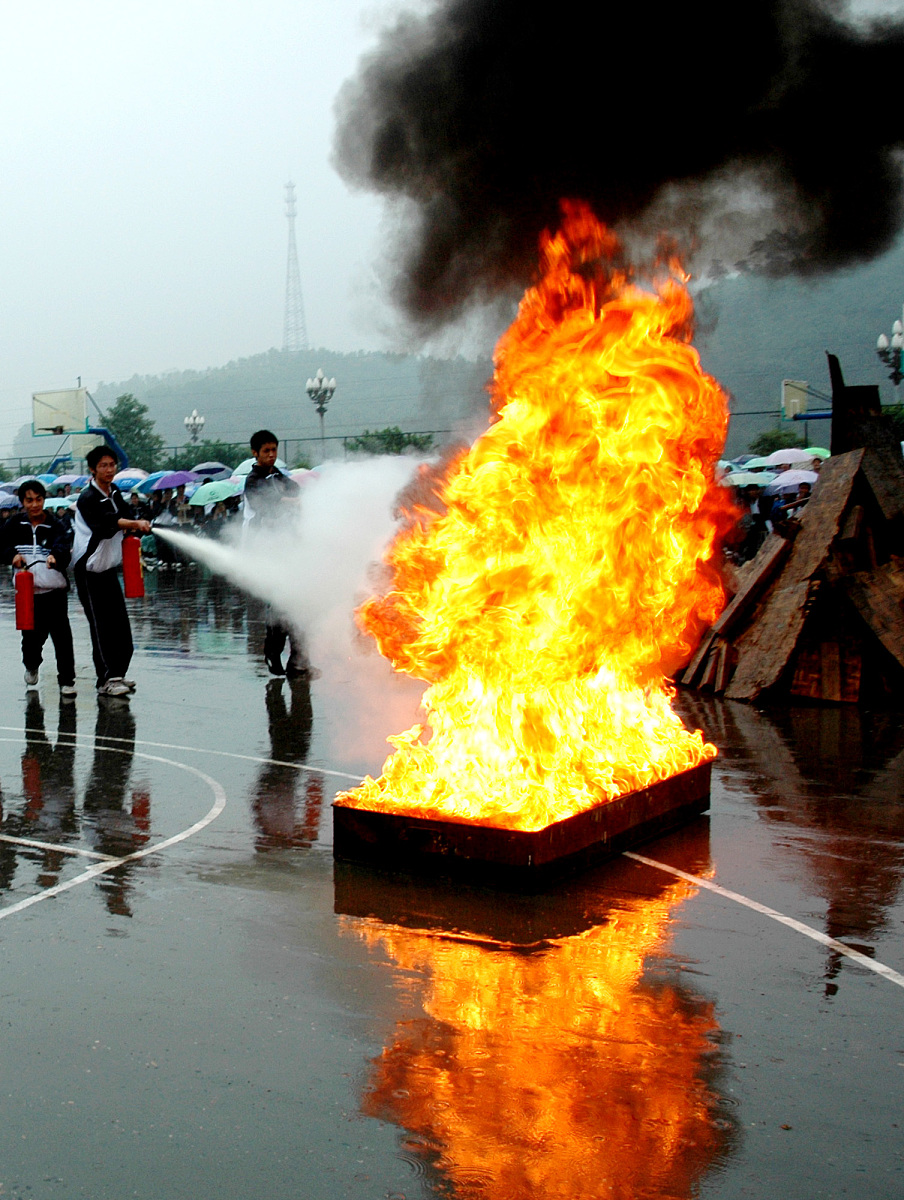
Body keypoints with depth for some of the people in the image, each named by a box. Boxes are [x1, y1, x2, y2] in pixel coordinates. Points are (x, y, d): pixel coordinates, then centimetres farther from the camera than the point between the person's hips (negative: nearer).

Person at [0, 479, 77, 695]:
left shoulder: (55, 525, 0)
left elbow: (62, 544, -19)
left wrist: (55, 555, -41)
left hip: (54, 590, -2)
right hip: (27, 591, 2)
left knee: (62, 636, -8)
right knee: (31, 636, 9)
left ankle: (67, 680, 3)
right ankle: (31, 666, 40)